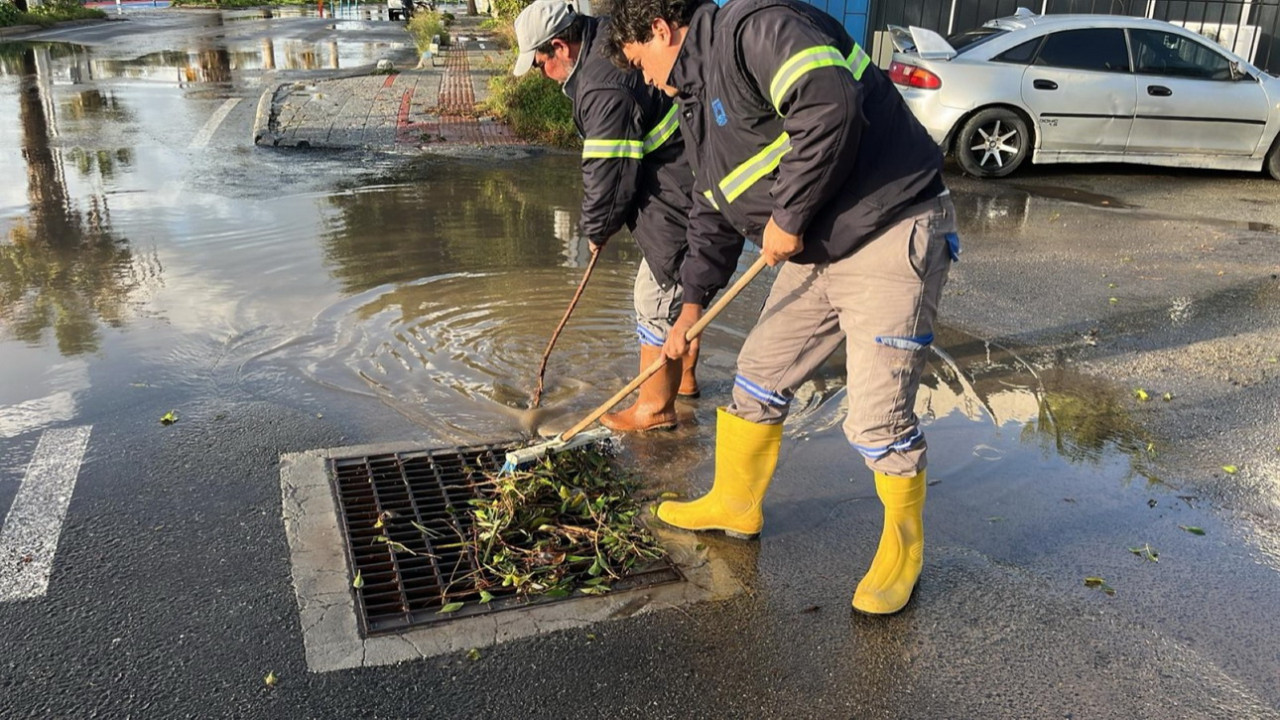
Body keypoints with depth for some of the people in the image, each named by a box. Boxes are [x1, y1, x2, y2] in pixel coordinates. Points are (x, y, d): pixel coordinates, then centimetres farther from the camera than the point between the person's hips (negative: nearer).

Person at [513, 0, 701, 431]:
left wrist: (597, 229, -2)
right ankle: (683, 377, 38)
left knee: (657, 297, -2)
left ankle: (655, 407, 10)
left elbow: (608, 173, -20)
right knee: (684, 287, 22)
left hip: (679, 199, -11)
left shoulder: (605, 89, -25)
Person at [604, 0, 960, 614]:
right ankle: (734, 505, 34)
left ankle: (904, 546, 15)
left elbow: (830, 108, -31)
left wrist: (788, 217, -21)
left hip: (892, 240, -10)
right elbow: (713, 213, 25)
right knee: (758, 377, 15)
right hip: (816, 249, 10)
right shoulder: (697, 103, 17)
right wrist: (693, 302, 26)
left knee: (877, 415, -8)